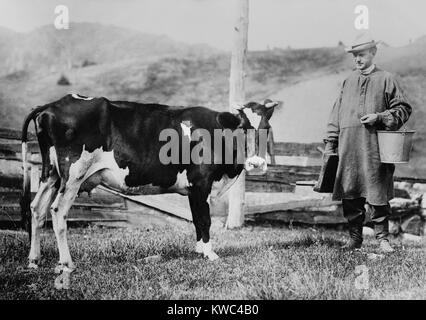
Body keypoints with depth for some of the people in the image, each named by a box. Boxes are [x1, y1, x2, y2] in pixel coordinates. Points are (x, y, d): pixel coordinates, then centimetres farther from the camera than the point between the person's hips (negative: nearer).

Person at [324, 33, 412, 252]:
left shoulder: (386, 80, 4)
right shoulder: (348, 82, 16)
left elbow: (403, 109, 2)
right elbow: (336, 115, 17)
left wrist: (379, 117, -11)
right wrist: (330, 144, 11)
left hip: (374, 148, -4)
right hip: (347, 149, 4)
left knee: (377, 194, -4)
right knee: (350, 195, 6)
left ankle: (383, 238, 8)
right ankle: (354, 238, 16)